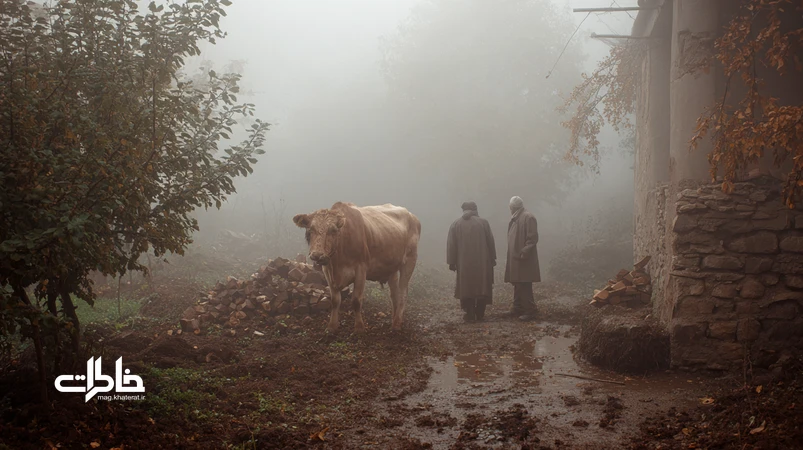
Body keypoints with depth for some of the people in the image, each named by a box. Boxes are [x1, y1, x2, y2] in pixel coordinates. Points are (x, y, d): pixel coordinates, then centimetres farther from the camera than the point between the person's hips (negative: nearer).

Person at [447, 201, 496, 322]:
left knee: (466, 287, 5)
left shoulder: (455, 225, 2)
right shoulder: (483, 222, -1)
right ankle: (480, 314, 14)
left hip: (464, 263, 0)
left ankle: (470, 314, 3)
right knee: (482, 285, 11)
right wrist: (492, 258, 10)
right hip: (482, 262, 0)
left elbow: (451, 245, 1)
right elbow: (491, 241, 1)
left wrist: (452, 262, 5)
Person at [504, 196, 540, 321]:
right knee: (517, 285, 14)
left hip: (523, 259, -9)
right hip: (515, 258, 9)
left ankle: (529, 311, -5)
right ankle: (518, 308, 21)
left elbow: (533, 238, -17)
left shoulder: (528, 217, -12)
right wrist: (511, 256, 16)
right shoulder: (515, 218, 17)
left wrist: (524, 252, -21)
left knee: (524, 286, -8)